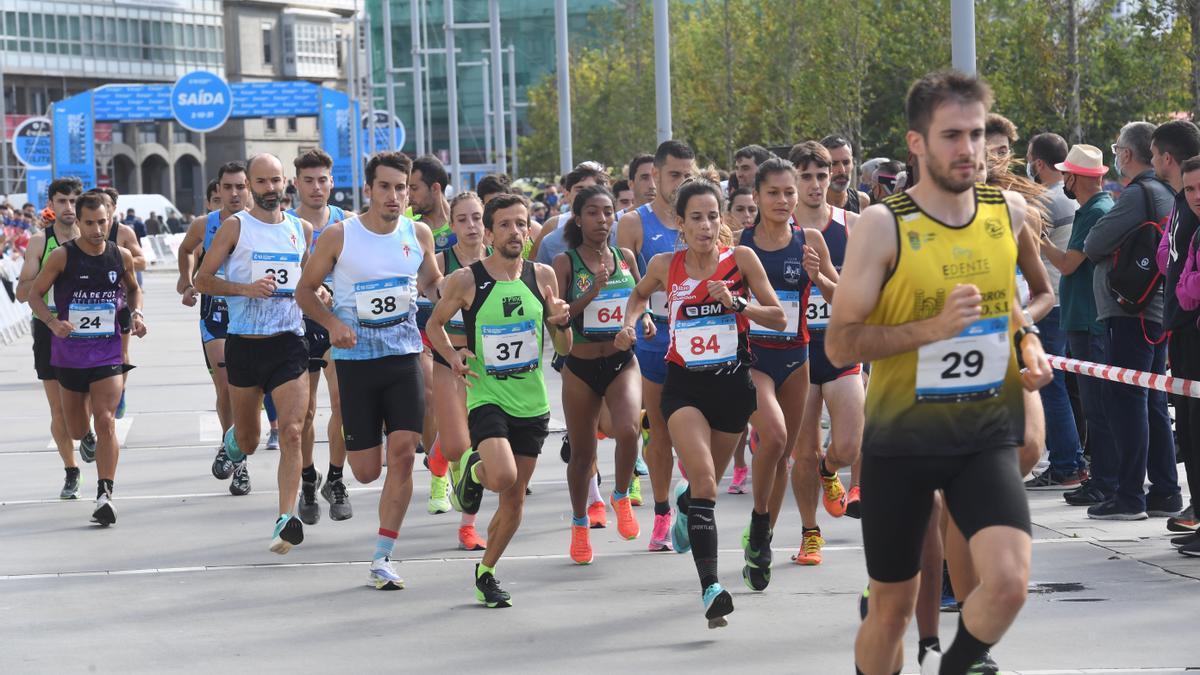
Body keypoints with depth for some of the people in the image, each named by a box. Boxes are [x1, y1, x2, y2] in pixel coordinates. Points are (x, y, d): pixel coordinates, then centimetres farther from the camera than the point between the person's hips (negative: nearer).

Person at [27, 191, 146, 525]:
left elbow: (133, 288, 19)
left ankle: (105, 494, -14)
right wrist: (53, 322, -20)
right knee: (77, 431, 12)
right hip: (69, 351, 0)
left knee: (106, 422, -16)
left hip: (108, 351, 0)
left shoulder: (121, 256, -1)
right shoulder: (62, 256, -9)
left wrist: (136, 314, -1)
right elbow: (35, 294, -2)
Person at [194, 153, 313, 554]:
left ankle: (287, 521, -17)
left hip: (289, 343, 1)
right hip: (244, 344, -1)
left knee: (292, 433, -15)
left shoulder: (302, 229, 9)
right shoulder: (235, 227, -1)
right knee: (248, 441, 10)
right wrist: (248, 288, -16)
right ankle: (234, 441, 48)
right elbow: (202, 280, -2)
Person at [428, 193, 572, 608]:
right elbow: (435, 324, 8)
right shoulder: (466, 281, -8)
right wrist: (452, 356, -10)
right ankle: (472, 469, 10)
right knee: (503, 477, -27)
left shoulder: (543, 276, 2)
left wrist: (562, 323, -13)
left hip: (532, 403, 4)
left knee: (514, 499, 8)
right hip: (487, 397, -4)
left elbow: (563, 349, 9)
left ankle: (486, 573, 29)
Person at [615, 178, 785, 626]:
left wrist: (737, 303, -18)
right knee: (703, 478, -21)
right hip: (684, 384, -1)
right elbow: (640, 294, 22)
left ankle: (685, 507, 57)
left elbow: (779, 318, -3)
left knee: (706, 483, 18)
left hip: (732, 383, 1)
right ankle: (710, 587, -27)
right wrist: (630, 323, 3)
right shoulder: (665, 266, -1)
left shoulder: (740, 259, -5)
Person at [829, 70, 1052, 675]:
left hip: (986, 434, 2)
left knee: (1008, 581, -18)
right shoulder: (882, 226, -11)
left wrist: (1029, 345, 4)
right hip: (901, 437, -2)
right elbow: (839, 343, -12)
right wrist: (931, 329, -23)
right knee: (892, 604, 9)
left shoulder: (1011, 213, 2)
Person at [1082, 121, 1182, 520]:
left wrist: (1092, 246, 5)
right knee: (1152, 401, 12)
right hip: (1158, 310, 10)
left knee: (1124, 399, -7)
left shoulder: (1138, 194, -15)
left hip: (1132, 312, -10)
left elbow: (1092, 246, -14)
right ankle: (1165, 493, 14)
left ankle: (1129, 495, -6)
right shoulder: (1166, 193, 14)